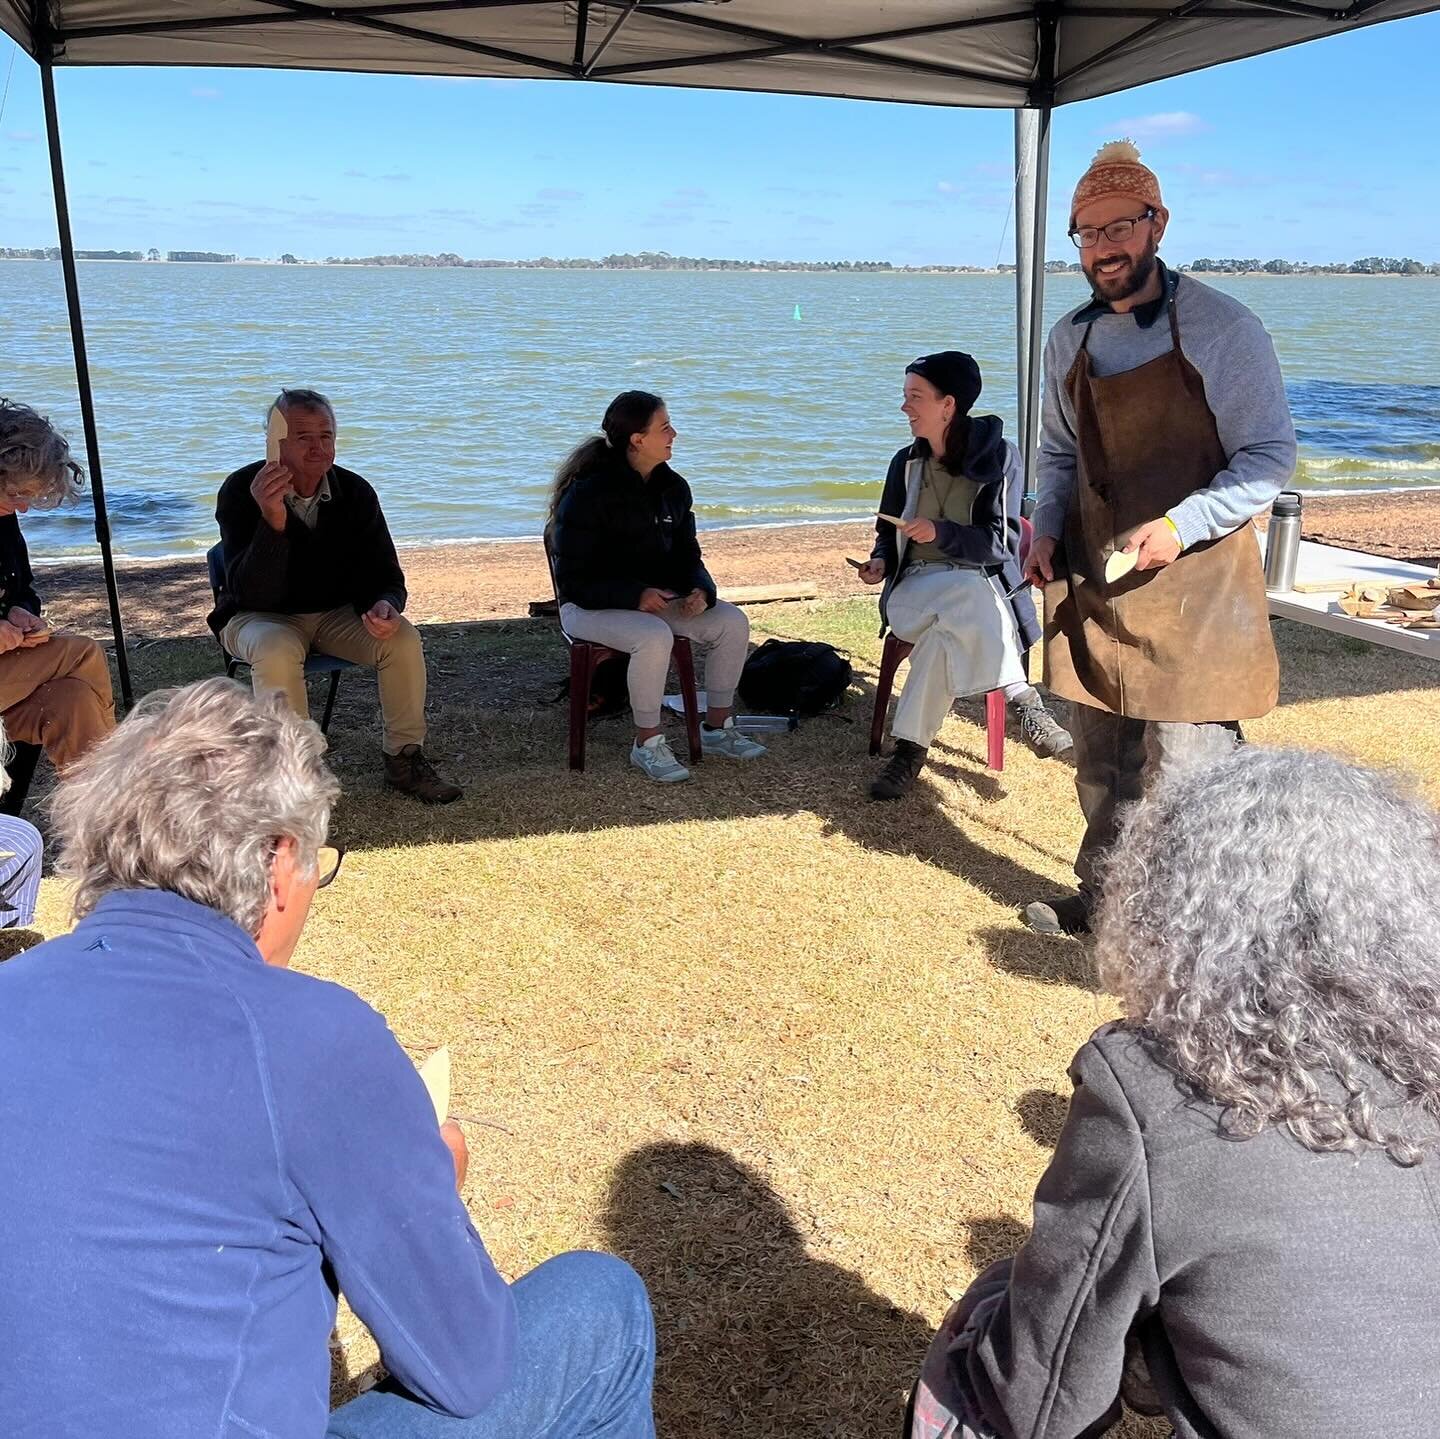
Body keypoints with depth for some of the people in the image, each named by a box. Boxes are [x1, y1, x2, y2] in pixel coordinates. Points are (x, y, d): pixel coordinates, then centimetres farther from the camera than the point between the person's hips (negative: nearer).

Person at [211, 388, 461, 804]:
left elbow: (384, 577, -3)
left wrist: (384, 606, -29)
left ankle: (403, 757, -6)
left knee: (403, 638, -21)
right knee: (277, 650, -36)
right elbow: (254, 594, -28)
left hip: (336, 613, 3)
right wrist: (273, 522, -44)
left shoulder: (355, 493, -7)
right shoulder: (241, 490, -18)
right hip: (259, 618, -3)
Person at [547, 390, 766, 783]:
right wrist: (636, 595, -28)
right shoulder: (588, 494, -18)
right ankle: (647, 744, -18)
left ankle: (717, 729, 3)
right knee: (654, 637, -36)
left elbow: (687, 555, 11)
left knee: (732, 622, -10)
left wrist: (700, 590, -12)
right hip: (591, 606, -7)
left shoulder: (672, 487, 4)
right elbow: (572, 579, -18)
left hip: (657, 599, 7)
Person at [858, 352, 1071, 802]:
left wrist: (941, 532, -25)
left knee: (945, 633, -40)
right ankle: (1023, 699, -33)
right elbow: (888, 533, 22)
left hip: (983, 585, -2)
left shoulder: (998, 457, -2)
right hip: (915, 589, 2)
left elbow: (1002, 544, -9)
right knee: (967, 598, -37)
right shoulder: (906, 462, 11)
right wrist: (881, 560, -2)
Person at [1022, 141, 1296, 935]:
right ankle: (1102, 895, 32)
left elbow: (1270, 456, -8)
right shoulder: (1069, 338, 7)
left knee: (1187, 766, -3)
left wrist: (1180, 525, -21)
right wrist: (1047, 530, 2)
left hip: (1190, 582, -5)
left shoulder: (1224, 329, -9)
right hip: (1090, 581, 5)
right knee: (1100, 757, 15)